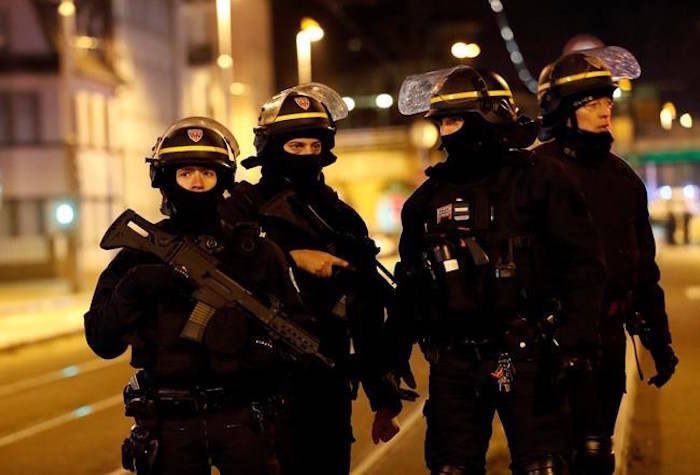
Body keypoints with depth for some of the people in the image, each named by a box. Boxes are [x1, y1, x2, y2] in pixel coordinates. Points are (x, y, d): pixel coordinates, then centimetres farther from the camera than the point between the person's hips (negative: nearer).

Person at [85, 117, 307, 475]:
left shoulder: (254, 250, 3)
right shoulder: (141, 252, 3)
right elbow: (102, 341, -2)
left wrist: (267, 352, -17)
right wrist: (134, 285, -17)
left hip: (240, 417, 0)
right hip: (170, 423, 0)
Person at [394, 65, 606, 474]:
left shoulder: (539, 181, -3)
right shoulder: (428, 198, 10)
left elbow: (582, 264, -5)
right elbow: (410, 286, 17)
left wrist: (574, 342, -13)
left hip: (526, 359, -4)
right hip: (453, 364, 4)